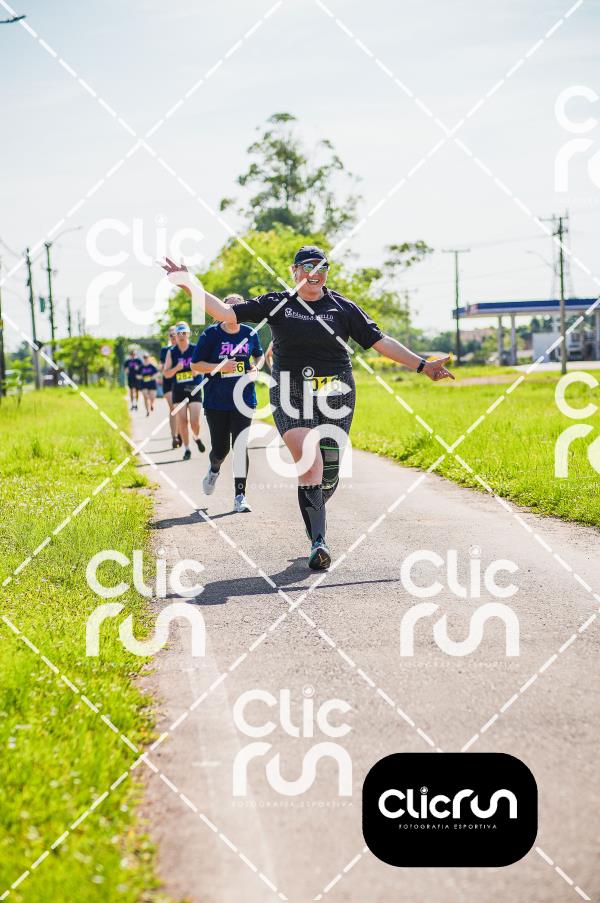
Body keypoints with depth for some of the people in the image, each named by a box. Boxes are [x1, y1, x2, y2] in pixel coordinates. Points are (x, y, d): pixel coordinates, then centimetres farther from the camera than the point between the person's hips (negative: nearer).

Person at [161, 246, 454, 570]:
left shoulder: (343, 308, 8)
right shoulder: (276, 304, 5)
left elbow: (381, 342, 7)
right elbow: (226, 313, 2)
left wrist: (422, 365, 1)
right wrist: (190, 286, -8)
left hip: (335, 397, 2)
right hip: (291, 395, -2)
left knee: (328, 474, 3)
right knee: (309, 464, -21)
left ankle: (312, 512, 37)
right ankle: (318, 543, -20)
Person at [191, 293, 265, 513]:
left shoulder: (250, 334, 4)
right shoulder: (211, 334, -5)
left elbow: (259, 355, 23)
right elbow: (195, 365, -3)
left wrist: (256, 367, 0)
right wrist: (220, 366, -17)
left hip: (243, 400, 1)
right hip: (216, 402, -1)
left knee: (241, 446, -8)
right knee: (220, 448, 5)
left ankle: (240, 496, -2)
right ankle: (214, 470, 42)